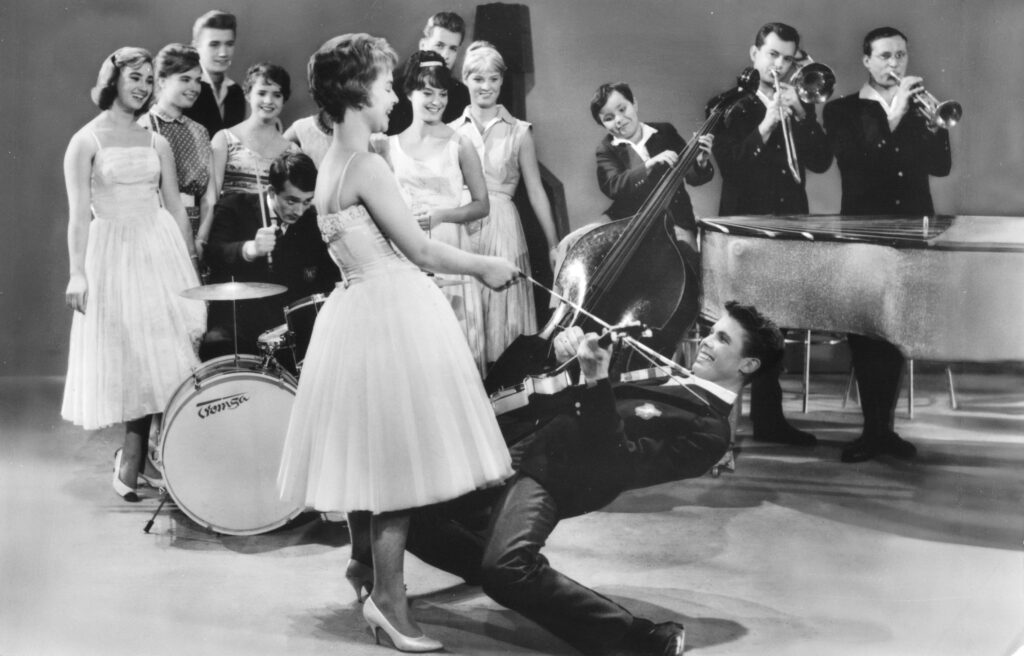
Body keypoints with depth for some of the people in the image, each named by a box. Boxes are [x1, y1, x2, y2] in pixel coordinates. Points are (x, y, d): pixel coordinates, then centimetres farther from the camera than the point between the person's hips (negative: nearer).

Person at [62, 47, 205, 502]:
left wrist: (190, 265, 10)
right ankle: (133, 452, 14)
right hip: (113, 252, -3)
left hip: (161, 248, 4)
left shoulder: (157, 143, 10)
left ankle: (134, 454, 10)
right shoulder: (86, 141, -2)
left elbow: (176, 207, 12)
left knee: (163, 355, -2)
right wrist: (77, 274, -11)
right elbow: (79, 214, -6)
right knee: (127, 356, 1)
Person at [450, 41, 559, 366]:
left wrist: (553, 245, 2)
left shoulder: (518, 132, 3)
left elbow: (535, 192, 4)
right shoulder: (451, 132, 7)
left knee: (502, 314, 1)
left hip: (503, 231, -1)